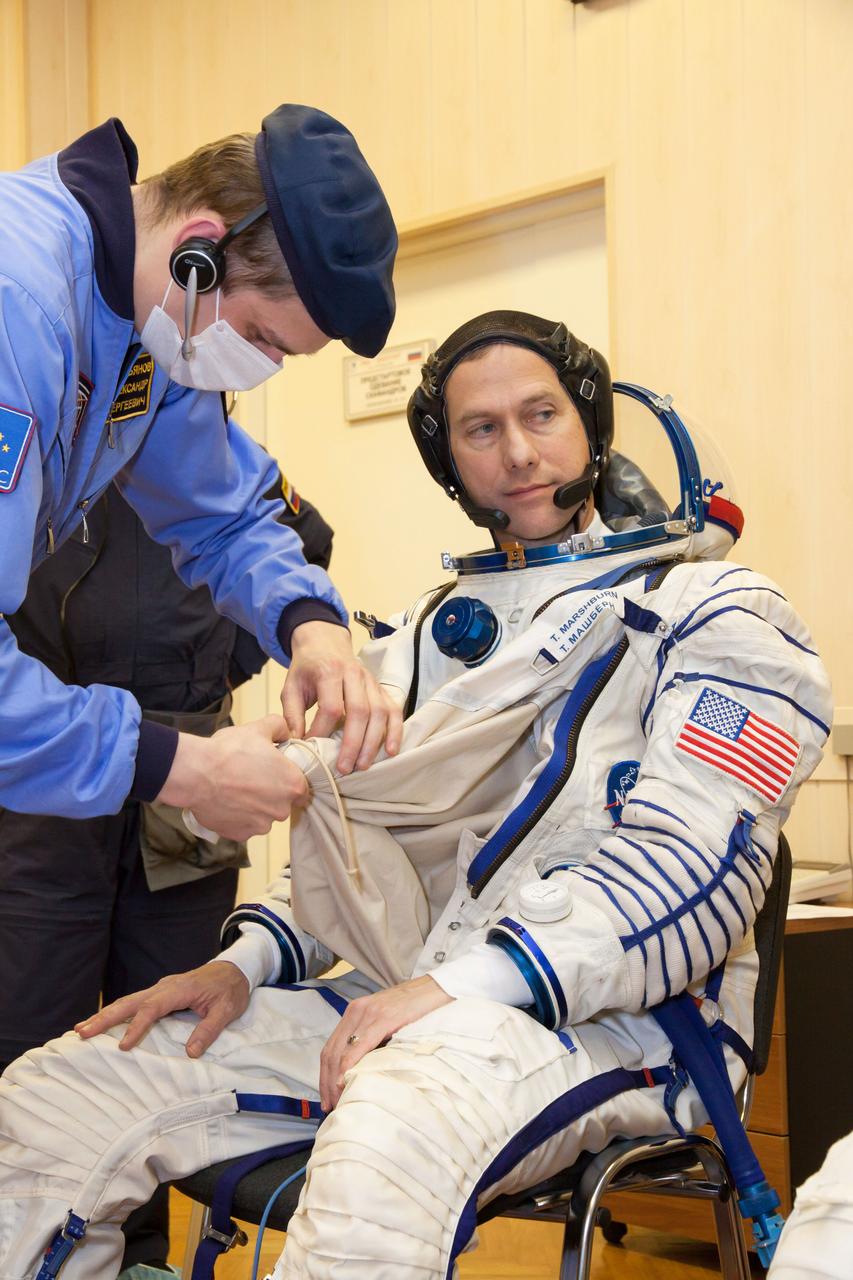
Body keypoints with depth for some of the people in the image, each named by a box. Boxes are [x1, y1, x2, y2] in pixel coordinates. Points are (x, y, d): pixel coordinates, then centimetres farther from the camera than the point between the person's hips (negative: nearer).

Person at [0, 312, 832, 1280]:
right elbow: (364, 831, 26)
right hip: (412, 1001, 7)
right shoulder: (429, 632, 23)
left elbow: (691, 866, -13)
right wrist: (247, 961, 6)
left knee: (387, 1142, -42)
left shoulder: (713, 614, 1)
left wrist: (464, 981, -23)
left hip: (613, 1013, -6)